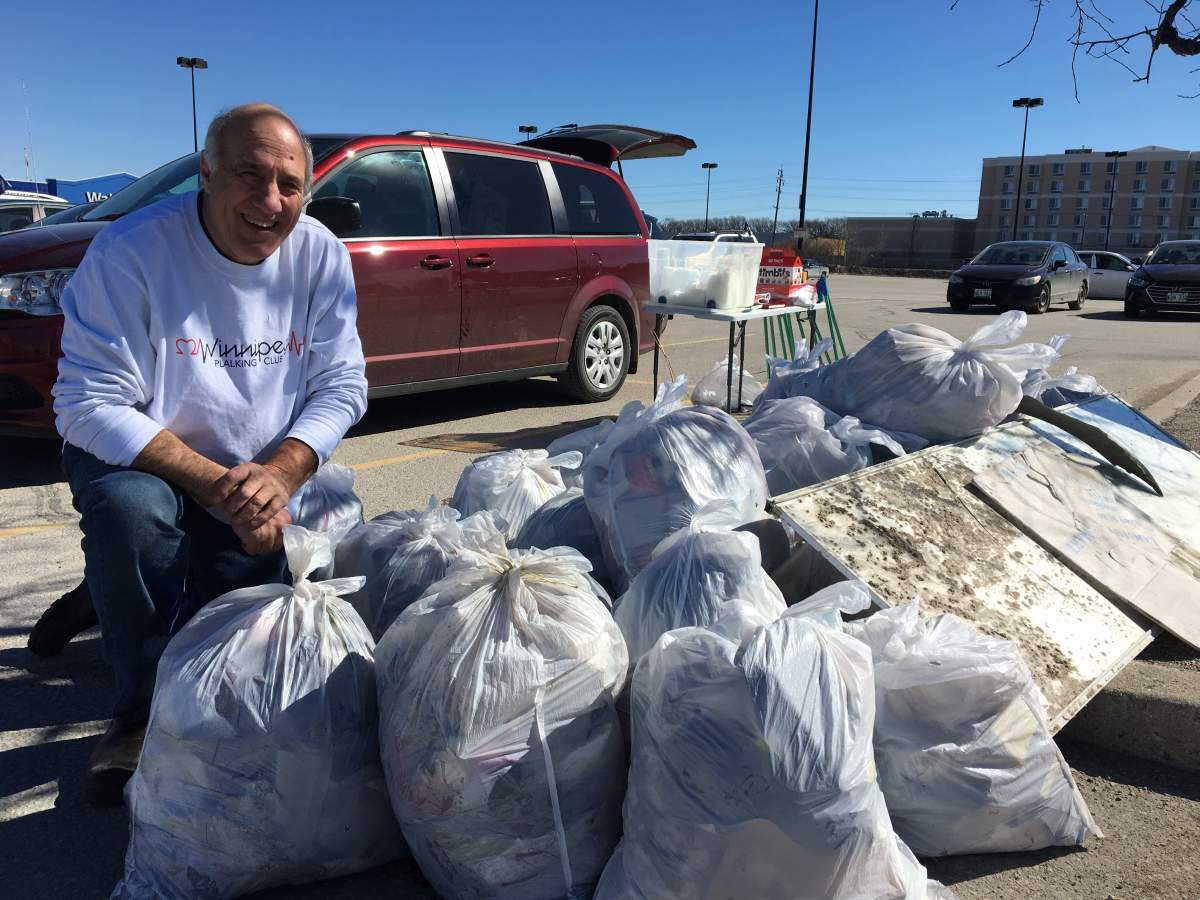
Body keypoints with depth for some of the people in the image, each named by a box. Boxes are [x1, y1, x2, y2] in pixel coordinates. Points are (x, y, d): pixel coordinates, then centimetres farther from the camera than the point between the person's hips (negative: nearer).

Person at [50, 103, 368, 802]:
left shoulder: (320, 255, -11)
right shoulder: (131, 251, -21)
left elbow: (341, 385, -8)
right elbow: (91, 405, -23)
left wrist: (279, 474, -25)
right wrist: (213, 482, -33)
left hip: (261, 476, 4)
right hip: (136, 458, -3)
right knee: (129, 507, -37)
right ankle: (142, 715, -13)